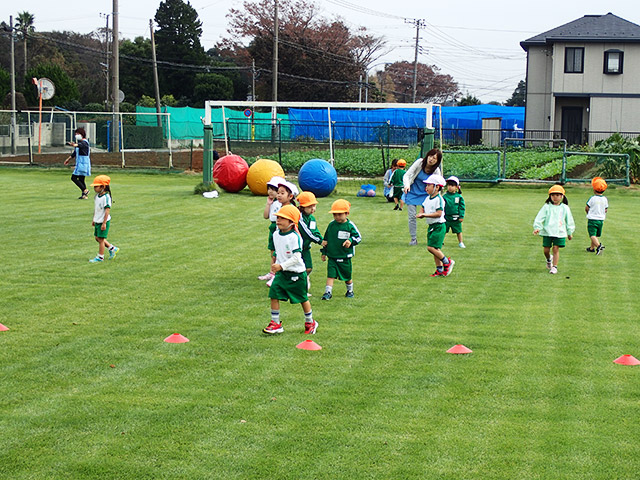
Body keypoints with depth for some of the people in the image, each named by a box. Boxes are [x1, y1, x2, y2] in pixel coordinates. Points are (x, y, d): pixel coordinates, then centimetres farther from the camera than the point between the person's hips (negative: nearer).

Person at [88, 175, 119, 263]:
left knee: (101, 239, -1)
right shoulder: (97, 196, 7)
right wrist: (94, 219, 22)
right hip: (97, 221, 9)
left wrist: (104, 223, -23)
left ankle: (100, 257, 10)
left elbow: (107, 210, -22)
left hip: (103, 222, -9)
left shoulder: (106, 197, -20)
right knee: (97, 238, 15)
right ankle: (112, 248, 28)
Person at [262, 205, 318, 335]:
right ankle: (276, 323, 4)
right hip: (281, 273, 6)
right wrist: (276, 265, 16)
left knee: (303, 299, 8)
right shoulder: (276, 234, 3)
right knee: (274, 295, -4)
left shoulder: (294, 237, -21)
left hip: (296, 274, -6)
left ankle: (310, 322, 28)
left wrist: (281, 266, -27)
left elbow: (296, 257, -24)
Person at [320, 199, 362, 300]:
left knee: (347, 276, 14)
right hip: (332, 256, 1)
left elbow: (358, 237, -4)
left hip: (345, 257, -1)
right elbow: (326, 239, 12)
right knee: (330, 274, -11)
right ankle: (328, 292, -10)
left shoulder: (350, 225, -8)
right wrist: (324, 252, 12)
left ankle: (350, 290, 37)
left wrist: (350, 241, -24)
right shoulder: (331, 225, 1)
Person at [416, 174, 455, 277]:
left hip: (438, 226, -9)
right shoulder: (427, 199, 12)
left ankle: (447, 262, -1)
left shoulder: (438, 199, -16)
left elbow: (439, 213, -24)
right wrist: (421, 214, -2)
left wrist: (425, 215, -23)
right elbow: (423, 208, 22)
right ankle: (440, 270, 16)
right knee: (434, 248, 10)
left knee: (431, 247, -16)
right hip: (431, 226, 9)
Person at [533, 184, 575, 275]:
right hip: (547, 231, 1)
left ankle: (554, 266, 5)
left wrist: (569, 233, 17)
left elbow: (569, 221, 14)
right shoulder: (547, 206, 2)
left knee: (556, 249, -5)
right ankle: (548, 260, 36)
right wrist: (537, 227, -11)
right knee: (546, 249, 4)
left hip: (559, 232, -1)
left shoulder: (565, 208, 4)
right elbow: (540, 218, 0)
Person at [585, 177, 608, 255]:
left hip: (592, 219, -5)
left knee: (592, 235, -11)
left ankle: (598, 245, -33)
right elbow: (606, 210, 7)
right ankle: (592, 247, 29)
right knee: (596, 235, 18)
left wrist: (589, 213, 16)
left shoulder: (592, 198, -12)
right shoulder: (605, 199, 1)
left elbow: (586, 208, -4)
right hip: (601, 219, 5)